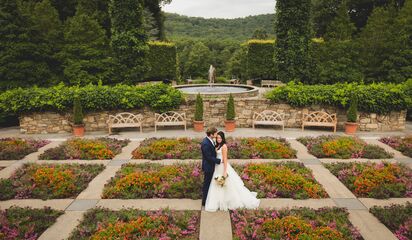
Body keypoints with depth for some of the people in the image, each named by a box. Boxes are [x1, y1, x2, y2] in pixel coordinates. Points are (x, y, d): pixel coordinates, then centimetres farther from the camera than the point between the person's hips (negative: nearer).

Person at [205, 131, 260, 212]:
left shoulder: (224, 146, -17)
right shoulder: (218, 146, 9)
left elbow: (225, 159, -19)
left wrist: (225, 172, -22)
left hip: (223, 167, -9)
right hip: (218, 167, 9)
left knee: (228, 186, 0)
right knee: (217, 187, 15)